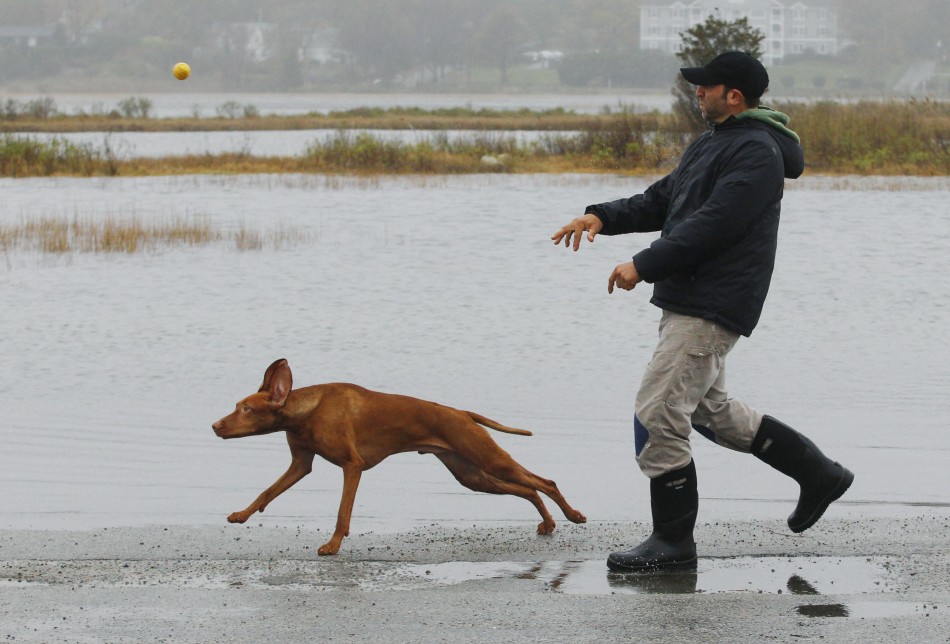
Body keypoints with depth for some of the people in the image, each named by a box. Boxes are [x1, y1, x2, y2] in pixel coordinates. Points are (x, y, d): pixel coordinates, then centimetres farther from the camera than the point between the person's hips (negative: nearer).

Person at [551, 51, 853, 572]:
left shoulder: (756, 152, -15)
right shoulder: (711, 144, 18)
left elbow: (712, 225, -23)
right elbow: (661, 201, 21)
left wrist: (644, 266, -21)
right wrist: (603, 217, 4)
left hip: (710, 307, -11)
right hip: (687, 300, 11)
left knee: (658, 413, -10)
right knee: (710, 409, 20)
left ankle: (673, 540, -2)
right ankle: (817, 474, 27)